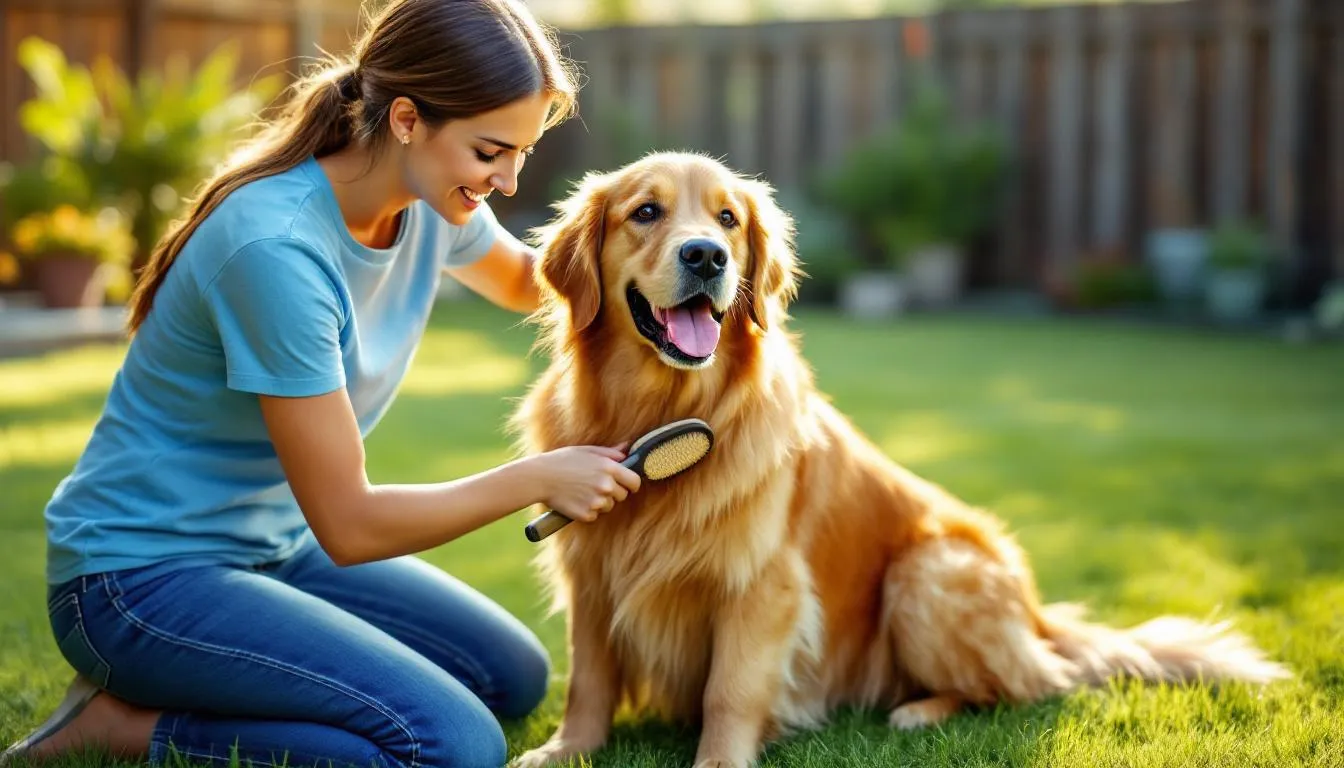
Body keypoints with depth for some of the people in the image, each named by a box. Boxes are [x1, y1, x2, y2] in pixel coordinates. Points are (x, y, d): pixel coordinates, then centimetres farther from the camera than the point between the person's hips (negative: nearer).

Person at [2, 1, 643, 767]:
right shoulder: (276, 248, -29)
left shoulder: (435, 200, -4)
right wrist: (538, 477, -16)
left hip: (275, 544, 9)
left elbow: (527, 281, 22)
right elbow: (349, 525, -24)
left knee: (515, 678, 11)